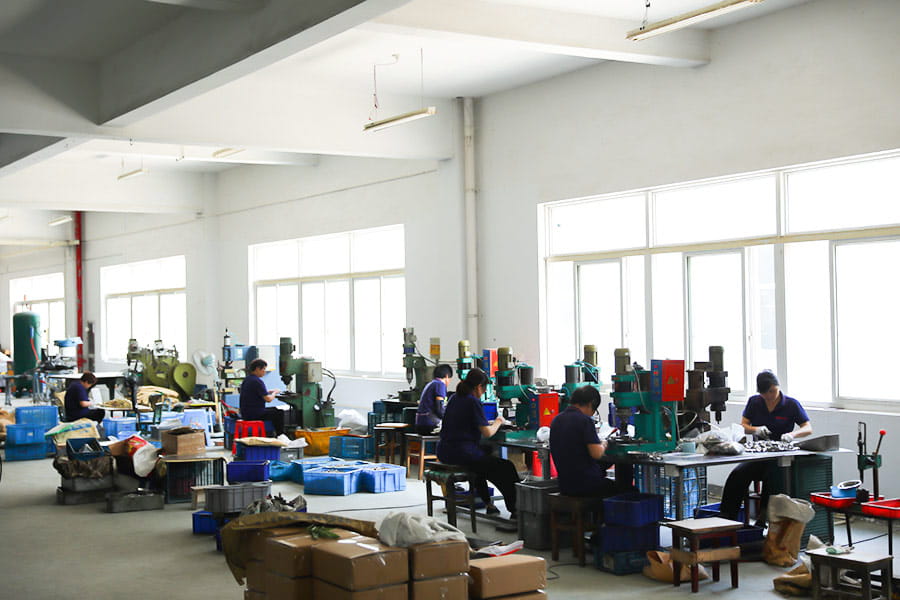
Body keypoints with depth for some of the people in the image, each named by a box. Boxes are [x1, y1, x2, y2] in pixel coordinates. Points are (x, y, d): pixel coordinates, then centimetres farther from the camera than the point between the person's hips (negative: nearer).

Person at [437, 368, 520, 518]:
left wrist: (490, 423, 25)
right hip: (462, 453, -9)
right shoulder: (473, 402, -12)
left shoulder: (454, 398, 13)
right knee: (507, 468, -1)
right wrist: (498, 422, 7)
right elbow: (487, 433, -13)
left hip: (444, 452, 9)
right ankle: (515, 510, 3)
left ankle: (488, 503, 41)